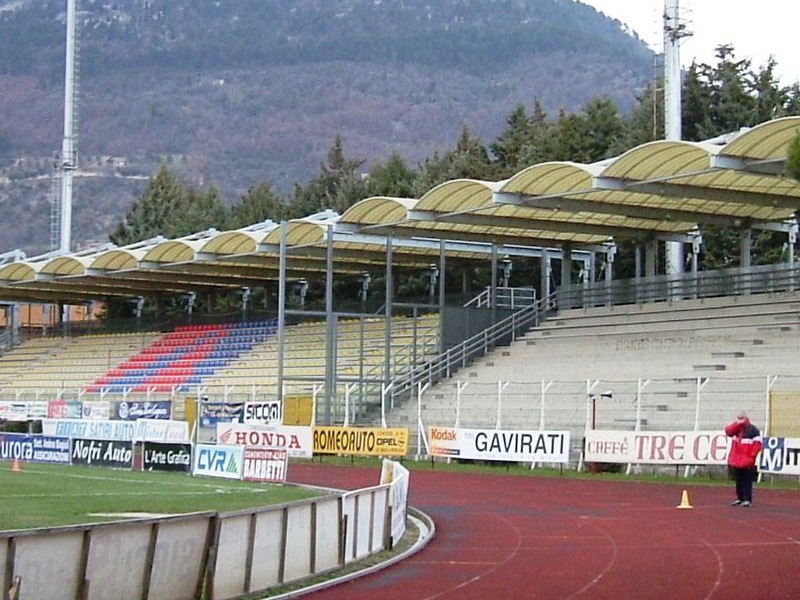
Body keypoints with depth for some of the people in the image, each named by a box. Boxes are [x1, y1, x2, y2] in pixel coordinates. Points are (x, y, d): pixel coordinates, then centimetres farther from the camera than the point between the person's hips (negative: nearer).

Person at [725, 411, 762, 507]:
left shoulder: (753, 430, -5)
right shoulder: (737, 428, 15)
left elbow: (757, 443, -11)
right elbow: (728, 431, -3)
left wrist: (752, 455, -15)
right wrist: (737, 423, -11)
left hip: (747, 462, -7)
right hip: (737, 460, 7)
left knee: (747, 481, -7)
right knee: (738, 481, 12)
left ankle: (748, 500, -6)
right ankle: (740, 498, 20)